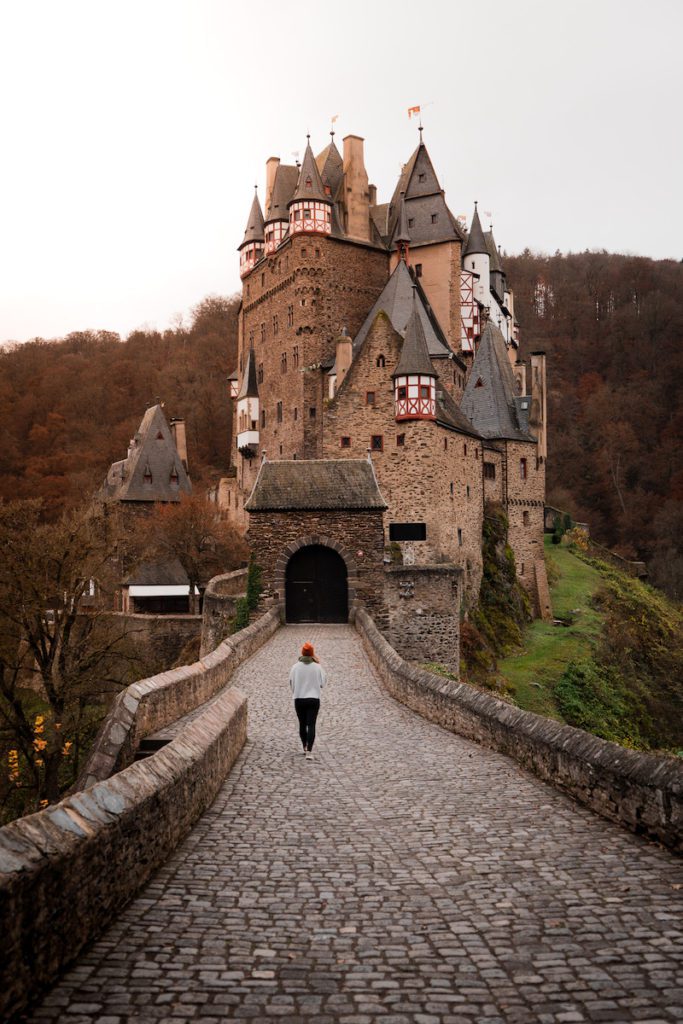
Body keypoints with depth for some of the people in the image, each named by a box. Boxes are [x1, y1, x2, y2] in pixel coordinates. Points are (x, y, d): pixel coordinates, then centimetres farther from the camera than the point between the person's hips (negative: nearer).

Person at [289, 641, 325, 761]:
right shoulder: (317, 667, -6)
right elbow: (322, 684, 3)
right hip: (313, 699, -1)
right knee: (311, 725, -3)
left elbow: (291, 683, 2)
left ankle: (305, 747, 31)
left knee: (302, 724, 17)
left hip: (299, 699, 1)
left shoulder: (296, 667, -5)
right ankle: (309, 752, -13)